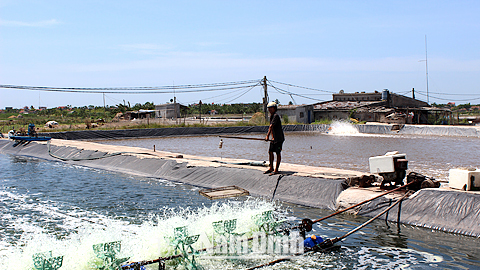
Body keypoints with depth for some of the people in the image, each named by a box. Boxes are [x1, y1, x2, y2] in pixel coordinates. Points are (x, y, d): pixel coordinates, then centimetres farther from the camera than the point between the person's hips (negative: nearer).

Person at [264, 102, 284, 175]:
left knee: (278, 153, -4)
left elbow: (271, 126, -24)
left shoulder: (276, 116, -15)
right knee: (270, 152, 9)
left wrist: (267, 136, -31)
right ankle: (271, 168, 18)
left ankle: (276, 170, -1)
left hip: (279, 138, -9)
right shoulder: (271, 116, 14)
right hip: (274, 138, 9)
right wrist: (272, 137, 5)